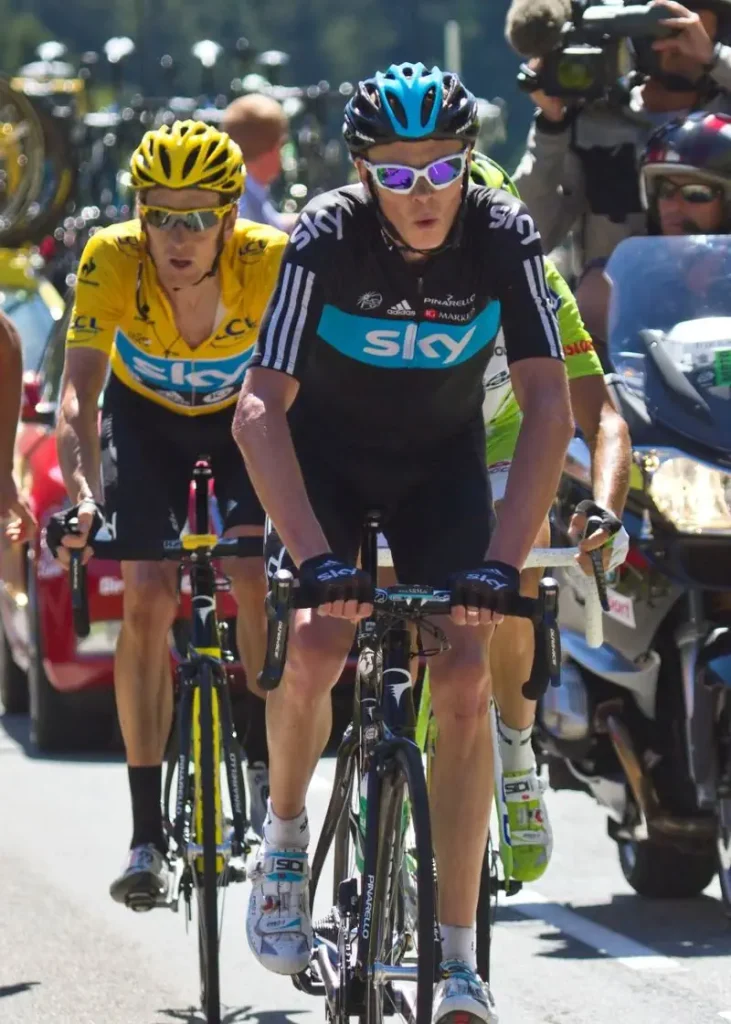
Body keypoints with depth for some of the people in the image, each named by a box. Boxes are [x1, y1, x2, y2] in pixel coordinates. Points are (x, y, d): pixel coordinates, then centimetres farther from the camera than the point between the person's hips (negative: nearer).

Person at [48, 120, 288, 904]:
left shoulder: (272, 260, -34)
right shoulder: (112, 260, -33)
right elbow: (80, 390, -37)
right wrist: (82, 495, -52)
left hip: (245, 411, 0)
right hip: (147, 416, 0)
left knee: (257, 581, -19)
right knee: (146, 599, -15)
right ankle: (147, 834, -11)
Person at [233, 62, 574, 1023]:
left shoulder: (504, 237, -24)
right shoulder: (327, 238, -28)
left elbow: (550, 409, -25)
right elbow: (260, 411, -31)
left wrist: (500, 561, -36)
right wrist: (317, 559, -42)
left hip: (442, 460, 1)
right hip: (328, 451, -1)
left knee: (464, 683, -13)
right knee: (317, 646, -24)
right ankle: (284, 831, 6)